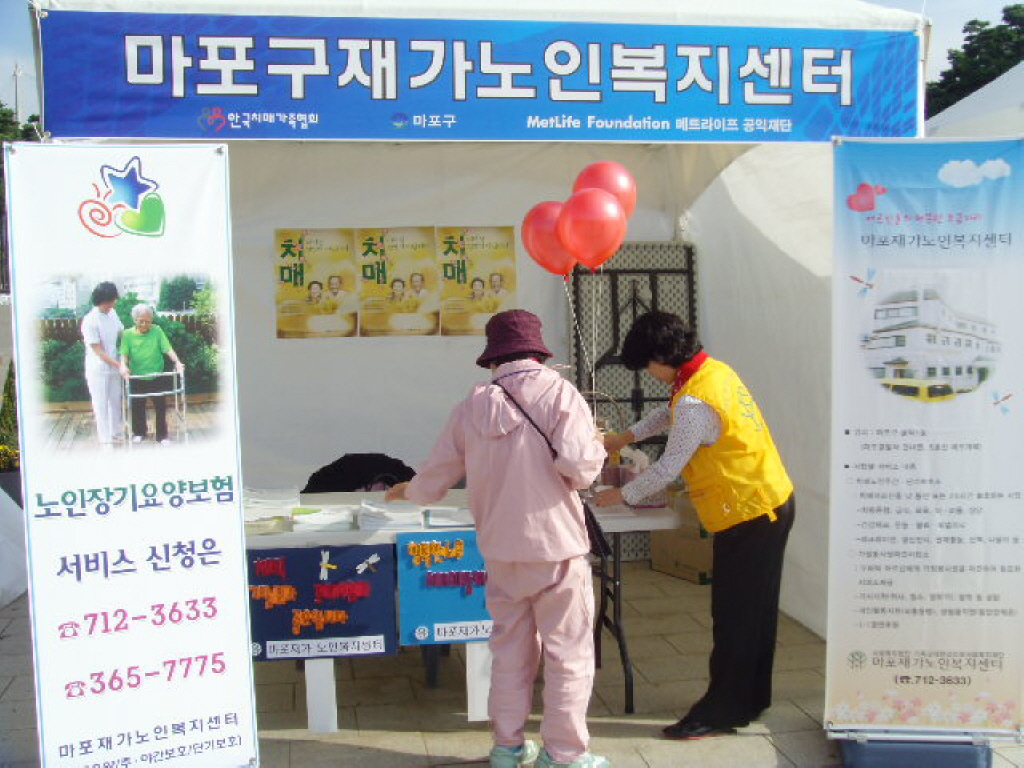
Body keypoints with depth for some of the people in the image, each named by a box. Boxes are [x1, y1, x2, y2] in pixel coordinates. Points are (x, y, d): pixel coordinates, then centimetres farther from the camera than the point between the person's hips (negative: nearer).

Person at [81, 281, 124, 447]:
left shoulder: (112, 313, -1)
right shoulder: (89, 321, -20)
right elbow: (98, 351, -19)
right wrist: (119, 365, -22)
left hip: (113, 367, 6)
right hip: (98, 369, -6)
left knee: (116, 401, 17)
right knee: (101, 404, 4)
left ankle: (116, 432, 32)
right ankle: (105, 438, 14)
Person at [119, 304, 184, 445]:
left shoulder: (157, 331, -7)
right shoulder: (128, 334, -7)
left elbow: (167, 348, -13)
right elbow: (124, 354, -13)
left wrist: (177, 362, -28)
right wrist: (123, 366, -33)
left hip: (157, 377, 0)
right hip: (137, 379, 0)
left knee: (161, 407, 8)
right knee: (137, 407, 16)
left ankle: (162, 435, 23)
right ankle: (139, 433, 37)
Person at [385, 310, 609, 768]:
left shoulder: (474, 405, 2)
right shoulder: (558, 393, -9)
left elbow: (435, 479, 9)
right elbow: (579, 466, -20)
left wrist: (408, 490, 30)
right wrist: (595, 446, 2)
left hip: (502, 551, 4)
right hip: (557, 545, -4)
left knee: (510, 649, 18)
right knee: (569, 653, 8)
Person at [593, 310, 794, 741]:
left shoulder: (696, 402, -25)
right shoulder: (714, 370, 5)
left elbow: (668, 468, -19)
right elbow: (670, 412, 23)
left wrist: (621, 496, -5)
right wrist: (627, 436, 19)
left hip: (748, 515, -10)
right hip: (771, 502, 10)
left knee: (733, 615, -1)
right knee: (755, 610, 18)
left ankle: (722, 712, 9)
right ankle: (751, 697, 31)